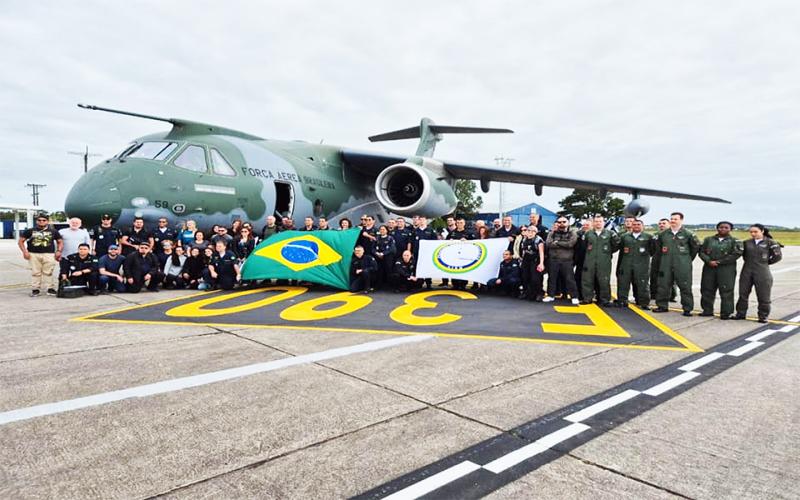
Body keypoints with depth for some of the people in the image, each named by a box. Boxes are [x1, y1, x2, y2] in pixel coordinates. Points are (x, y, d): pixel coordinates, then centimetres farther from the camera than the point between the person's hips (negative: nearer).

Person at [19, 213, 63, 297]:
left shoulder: (53, 231, 12)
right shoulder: (30, 231, 9)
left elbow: (60, 242, 16)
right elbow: (21, 241, 11)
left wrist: (58, 251, 0)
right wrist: (24, 251, -2)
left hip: (49, 254, 0)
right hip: (34, 254, 0)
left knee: (48, 272, -2)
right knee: (35, 273, 1)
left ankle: (50, 289, 2)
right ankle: (35, 289, 8)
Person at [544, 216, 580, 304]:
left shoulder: (572, 233, 2)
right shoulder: (552, 233, 7)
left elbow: (570, 244, -15)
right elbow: (549, 244, -9)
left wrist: (557, 242, -9)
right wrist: (564, 245, -11)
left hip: (567, 260, -2)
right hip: (553, 259, 2)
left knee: (569, 279, -1)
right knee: (552, 278, 9)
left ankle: (574, 297, 7)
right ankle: (550, 295, 20)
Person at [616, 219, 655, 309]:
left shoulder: (649, 237, 7)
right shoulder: (624, 236, 14)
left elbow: (653, 250, 8)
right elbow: (620, 248, 15)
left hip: (642, 265, -2)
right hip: (626, 265, 2)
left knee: (642, 284, -2)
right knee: (623, 283, 5)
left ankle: (644, 303, 5)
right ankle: (622, 301, 14)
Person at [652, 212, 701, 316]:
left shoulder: (687, 234, -2)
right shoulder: (663, 234, 7)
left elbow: (696, 246, 8)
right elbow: (658, 245, 23)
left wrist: (689, 257, 12)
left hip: (683, 266, -3)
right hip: (666, 265, 4)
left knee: (685, 287, -1)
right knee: (663, 285, 7)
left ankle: (687, 309, 7)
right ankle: (662, 306, 18)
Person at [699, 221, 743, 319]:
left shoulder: (734, 241, 4)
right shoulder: (709, 239, 12)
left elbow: (736, 254, -8)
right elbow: (702, 252, 8)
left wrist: (719, 262, -11)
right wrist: (709, 261, -11)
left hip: (726, 269, -3)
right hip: (709, 268, 3)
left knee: (726, 291, -5)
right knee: (707, 290, 6)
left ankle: (726, 313, 2)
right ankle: (707, 310, 18)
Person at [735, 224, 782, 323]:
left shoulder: (770, 242, -2)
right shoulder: (747, 242, 7)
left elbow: (777, 256, 0)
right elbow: (741, 253, 13)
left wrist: (765, 262, 5)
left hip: (762, 273, -3)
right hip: (747, 272, 3)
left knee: (763, 296, 2)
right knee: (743, 294, 9)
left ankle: (763, 316, 14)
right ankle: (741, 313, 20)